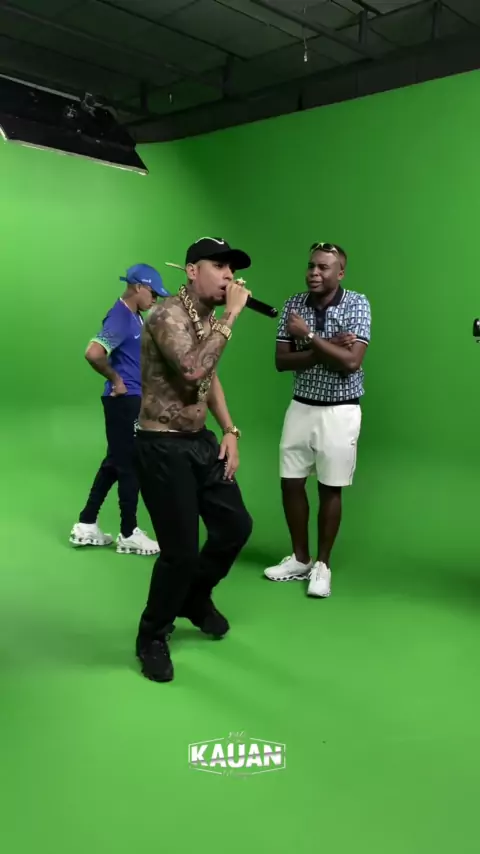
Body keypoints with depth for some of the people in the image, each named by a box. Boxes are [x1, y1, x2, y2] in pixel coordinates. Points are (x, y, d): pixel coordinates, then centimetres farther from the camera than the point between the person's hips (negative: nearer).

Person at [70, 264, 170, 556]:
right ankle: (129, 534, 12)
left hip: (134, 399, 10)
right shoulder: (120, 317, -18)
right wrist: (116, 380, -18)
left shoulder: (136, 316, 12)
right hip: (124, 401, -10)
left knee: (115, 462, 15)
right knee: (130, 465, 0)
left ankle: (86, 526, 23)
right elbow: (94, 353, -31)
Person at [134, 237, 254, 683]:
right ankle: (152, 638, 20)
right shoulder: (167, 317, -18)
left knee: (236, 525, 12)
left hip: (201, 441, 9)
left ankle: (196, 598, 37)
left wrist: (230, 431, 12)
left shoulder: (210, 319, 9)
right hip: (162, 447, -8)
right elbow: (193, 372, -36)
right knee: (180, 551, -5)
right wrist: (230, 316, -29)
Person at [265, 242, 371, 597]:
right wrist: (326, 348, -17)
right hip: (301, 407, 4)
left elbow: (351, 362, -21)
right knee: (291, 484, 8)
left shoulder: (357, 304, -11)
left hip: (340, 411, -4)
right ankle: (300, 558, 26)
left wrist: (310, 335, -19)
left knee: (330, 489, 5)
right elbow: (281, 361, -5)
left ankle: (322, 564, 21)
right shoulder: (294, 305, 1)